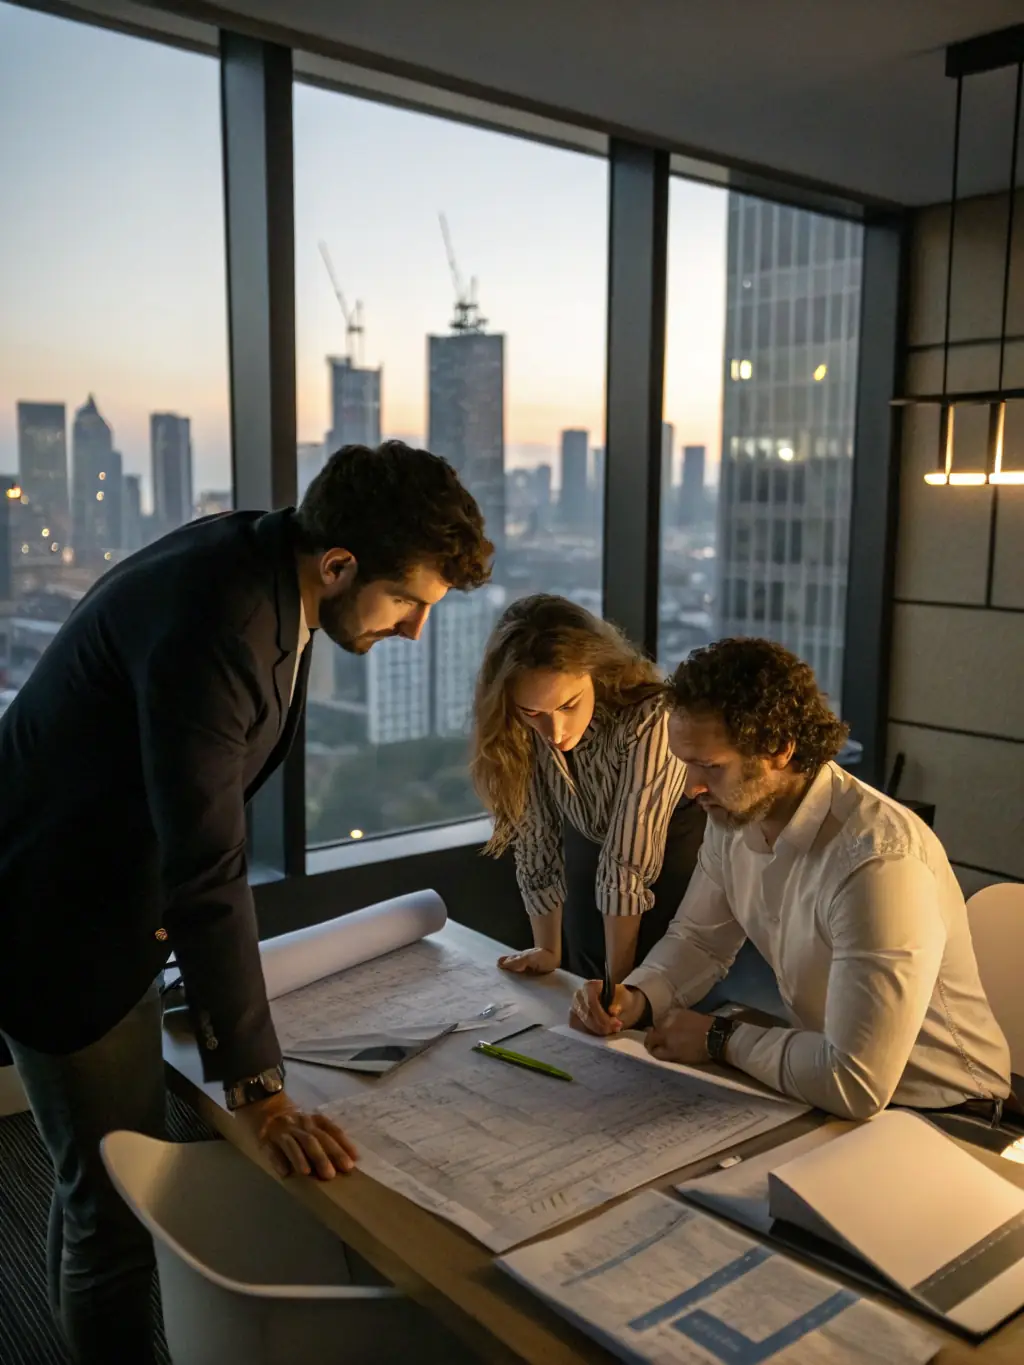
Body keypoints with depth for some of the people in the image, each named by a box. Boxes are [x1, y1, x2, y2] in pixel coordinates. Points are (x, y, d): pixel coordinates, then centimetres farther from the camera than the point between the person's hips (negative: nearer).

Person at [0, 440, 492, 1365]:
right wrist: (259, 1089, -29)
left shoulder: (264, 561, -4)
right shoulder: (211, 627, -33)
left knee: (106, 1180, 23)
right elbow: (209, 877, -33)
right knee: (116, 1197, 3)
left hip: (115, 895, 9)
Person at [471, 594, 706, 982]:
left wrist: (617, 979, -28)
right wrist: (548, 950, -9)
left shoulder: (648, 718, -36)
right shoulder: (519, 729, -22)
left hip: (670, 841, -4)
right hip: (588, 837, 4)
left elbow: (629, 862, -33)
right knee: (588, 982, 12)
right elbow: (535, 840, -13)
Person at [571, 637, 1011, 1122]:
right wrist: (635, 999, -10)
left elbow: (854, 1084, -34)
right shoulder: (736, 815, -6)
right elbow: (699, 939, 10)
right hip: (825, 1083, 7)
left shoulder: (881, 863, -32)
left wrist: (720, 1039, -19)